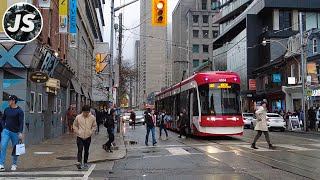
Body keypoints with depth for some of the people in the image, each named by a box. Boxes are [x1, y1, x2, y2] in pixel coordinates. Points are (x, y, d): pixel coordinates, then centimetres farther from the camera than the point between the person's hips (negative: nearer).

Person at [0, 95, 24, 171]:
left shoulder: (19, 111, -7)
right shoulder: (6, 110, 7)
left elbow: (21, 122, -11)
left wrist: (21, 133, -18)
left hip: (15, 132, -3)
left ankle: (14, 165, 21)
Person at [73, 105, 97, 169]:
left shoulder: (92, 118, -3)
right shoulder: (78, 117, -4)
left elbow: (94, 126, 9)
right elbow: (75, 125, 8)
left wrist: (91, 132, -1)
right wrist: (77, 132, -2)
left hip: (88, 137, 1)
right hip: (80, 137, -1)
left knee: (86, 151, 10)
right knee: (80, 150, -12)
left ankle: (85, 162, 23)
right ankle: (79, 162, -17)